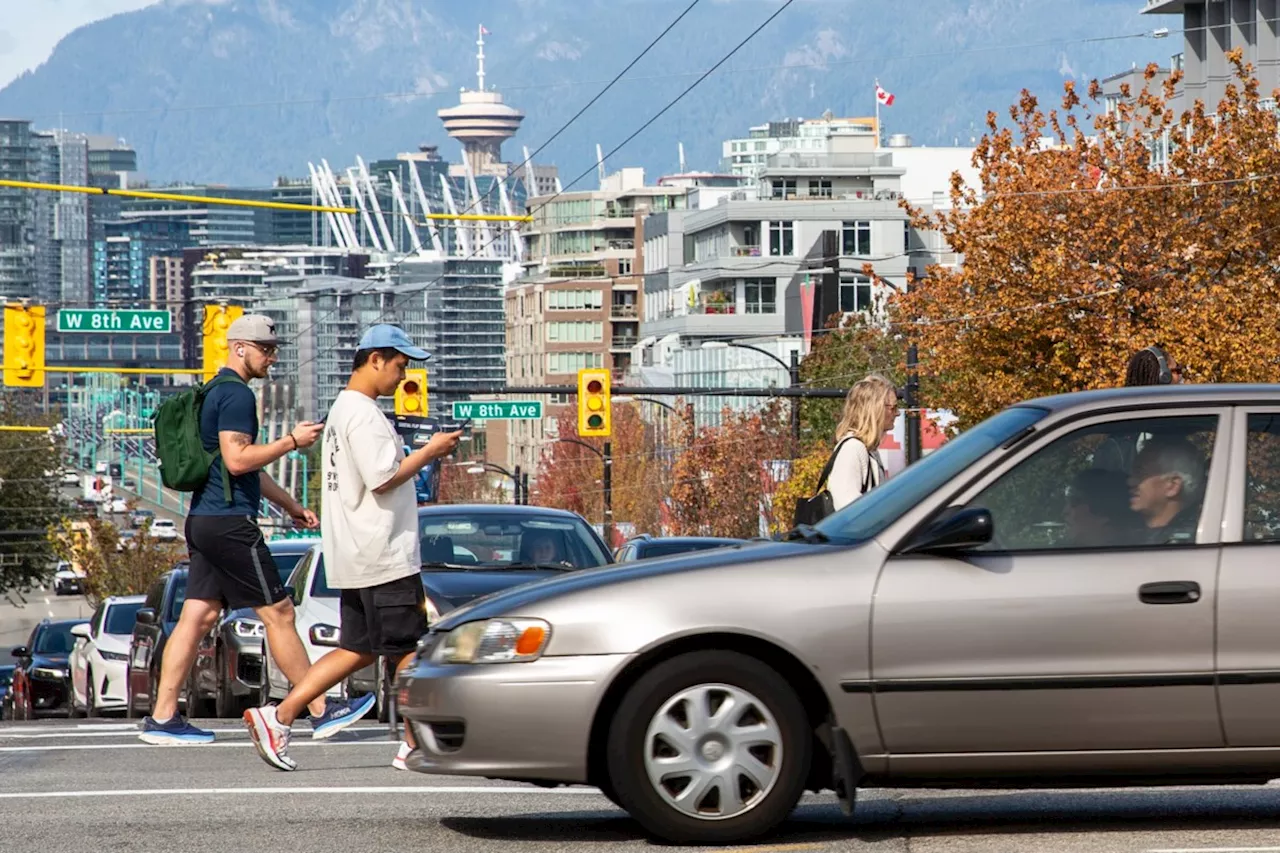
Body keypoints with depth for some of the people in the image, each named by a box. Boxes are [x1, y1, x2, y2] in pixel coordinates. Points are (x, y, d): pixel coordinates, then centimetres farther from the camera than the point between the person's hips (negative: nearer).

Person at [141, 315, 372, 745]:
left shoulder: (216, 393, 22)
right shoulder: (236, 395, -12)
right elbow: (237, 459, -22)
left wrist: (290, 504, 29)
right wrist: (292, 441, -14)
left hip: (204, 520, 10)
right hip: (230, 522, -10)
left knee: (197, 616, 6)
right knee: (279, 613, -4)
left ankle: (162, 718, 3)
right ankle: (321, 712, 1)